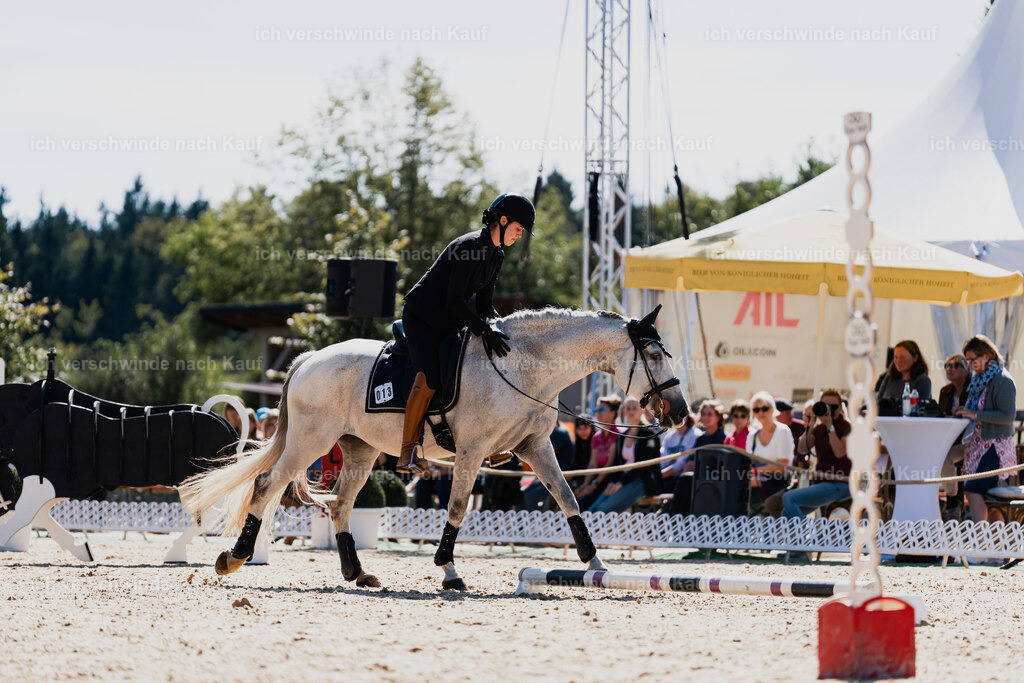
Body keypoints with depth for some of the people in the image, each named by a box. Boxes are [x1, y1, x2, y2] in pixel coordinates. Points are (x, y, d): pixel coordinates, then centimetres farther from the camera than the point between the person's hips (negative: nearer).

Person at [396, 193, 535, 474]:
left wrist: (498, 331, -4)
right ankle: (407, 454, -27)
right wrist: (484, 330, -29)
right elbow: (453, 300, -25)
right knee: (429, 377, -28)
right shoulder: (470, 246, -22)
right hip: (421, 316, -9)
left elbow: (484, 304, 12)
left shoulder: (496, 255, 6)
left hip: (447, 323, 9)